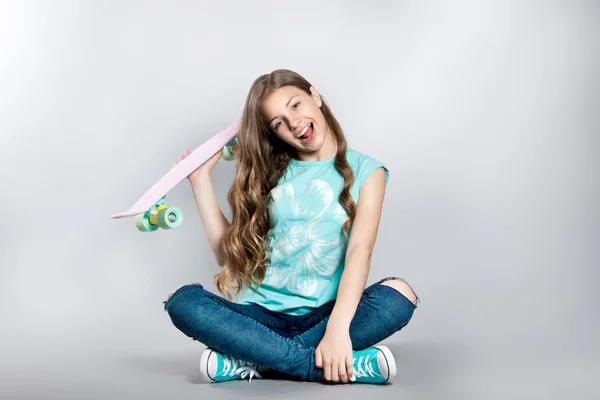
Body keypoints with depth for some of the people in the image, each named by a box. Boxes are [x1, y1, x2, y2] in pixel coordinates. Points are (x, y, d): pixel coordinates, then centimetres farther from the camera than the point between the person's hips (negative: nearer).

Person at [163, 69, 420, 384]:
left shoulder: (364, 170, 4)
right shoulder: (272, 173, 14)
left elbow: (360, 248, -12)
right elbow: (229, 254, 11)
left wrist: (337, 327, -28)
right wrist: (201, 178, 9)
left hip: (321, 316, -2)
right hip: (264, 314, 3)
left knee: (399, 296, -30)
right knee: (183, 301, -25)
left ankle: (253, 361, -26)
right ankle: (349, 365, -30)